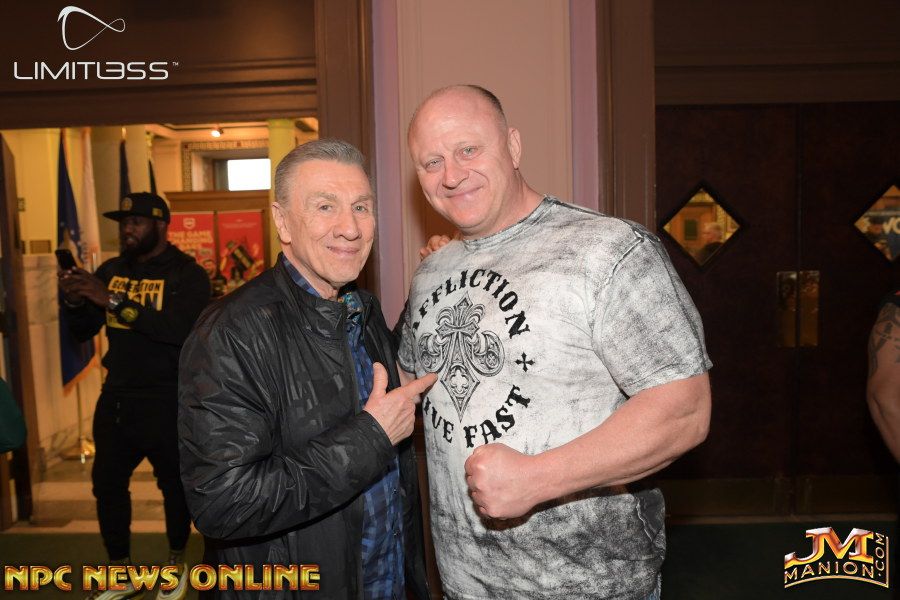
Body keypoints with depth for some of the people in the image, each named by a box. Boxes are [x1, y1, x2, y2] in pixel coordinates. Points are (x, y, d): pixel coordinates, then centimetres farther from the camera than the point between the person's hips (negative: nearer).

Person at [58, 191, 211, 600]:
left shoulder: (187, 274, -11)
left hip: (170, 402, -6)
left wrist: (114, 300, -30)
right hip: (116, 398, 6)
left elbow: (181, 330, -28)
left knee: (175, 485, 9)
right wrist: (75, 302, -11)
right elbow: (83, 332, 10)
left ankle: (177, 564, 33)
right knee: (106, 483, 13)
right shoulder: (111, 270, 7)